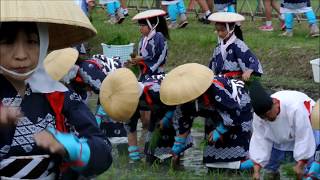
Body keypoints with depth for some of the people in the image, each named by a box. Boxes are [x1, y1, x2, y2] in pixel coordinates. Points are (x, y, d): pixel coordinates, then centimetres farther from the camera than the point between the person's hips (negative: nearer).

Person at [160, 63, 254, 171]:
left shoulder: (216, 91, -43)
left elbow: (233, 112, -33)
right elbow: (184, 123, -3)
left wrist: (219, 131, -25)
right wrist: (177, 147, 1)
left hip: (239, 108, -7)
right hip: (217, 114, 7)